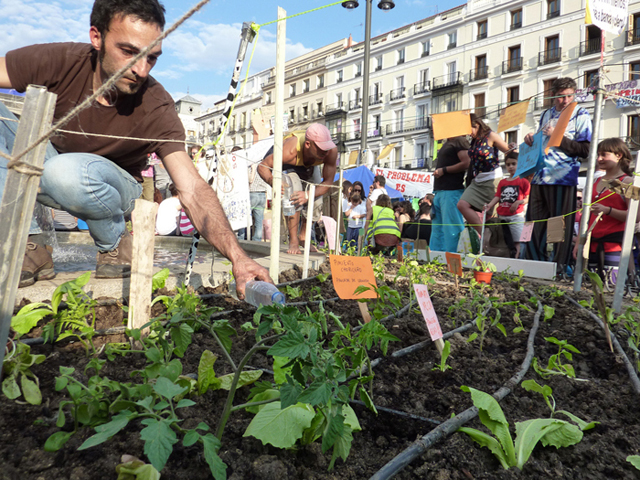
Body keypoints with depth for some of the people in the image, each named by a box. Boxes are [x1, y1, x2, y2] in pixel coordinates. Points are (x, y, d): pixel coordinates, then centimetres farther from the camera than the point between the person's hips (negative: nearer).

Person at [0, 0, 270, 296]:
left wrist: (237, 257, -47)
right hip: (41, 172, 3)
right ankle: (28, 247, -14)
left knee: (67, 172, -37)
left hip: (113, 188, -3)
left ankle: (116, 245, -6)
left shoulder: (157, 110, -26)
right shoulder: (57, 61, -21)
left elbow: (193, 190, -33)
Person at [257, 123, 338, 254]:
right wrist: (272, 182, -55)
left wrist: (308, 195, -48)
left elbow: (328, 182, -31)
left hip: (308, 165, 4)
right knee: (293, 194, -30)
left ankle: (303, 237, 16)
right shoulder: (289, 150, -45)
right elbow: (262, 166, -33)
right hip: (284, 164, -4)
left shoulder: (332, 151, -37)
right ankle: (293, 241, -19)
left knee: (316, 200, -8)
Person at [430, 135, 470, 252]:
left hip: (452, 191, -10)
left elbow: (466, 163, -16)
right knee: (437, 228, 11)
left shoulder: (460, 141, -3)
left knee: (451, 228, -9)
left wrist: (443, 170, -12)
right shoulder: (446, 143, 24)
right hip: (439, 191, 10)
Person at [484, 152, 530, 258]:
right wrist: (489, 205, -9)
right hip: (501, 216, 5)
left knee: (517, 241, -7)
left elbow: (527, 198, -1)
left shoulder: (523, 181, 2)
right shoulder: (502, 182, 15)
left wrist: (518, 202, -19)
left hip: (516, 216, -5)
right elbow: (497, 197, 8)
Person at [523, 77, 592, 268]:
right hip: (540, 177, 6)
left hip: (562, 179, -5)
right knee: (534, 224, 7)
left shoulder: (580, 116, 1)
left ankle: (558, 267, 7)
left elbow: (584, 150, -8)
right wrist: (531, 140, 7)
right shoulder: (546, 114, 17)